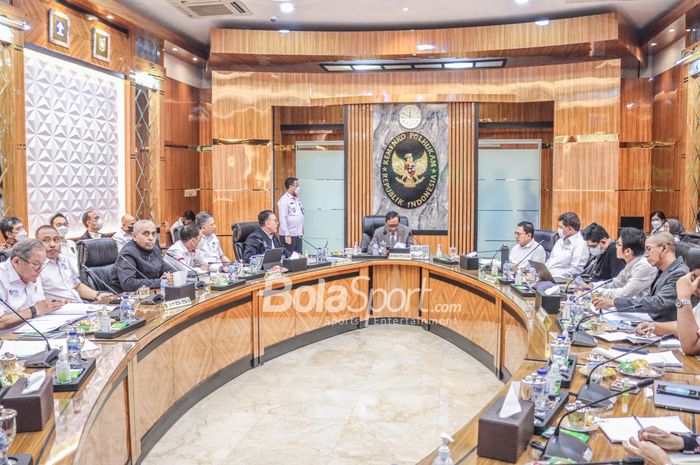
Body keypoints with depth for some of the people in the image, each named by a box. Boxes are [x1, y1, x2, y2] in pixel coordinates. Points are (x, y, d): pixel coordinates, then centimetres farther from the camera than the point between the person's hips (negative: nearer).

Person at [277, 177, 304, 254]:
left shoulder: (297, 199, 14)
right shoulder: (284, 200, -11)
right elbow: (283, 219, -15)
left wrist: (301, 231, 13)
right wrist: (287, 235, -19)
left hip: (298, 234, 8)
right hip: (289, 235, -8)